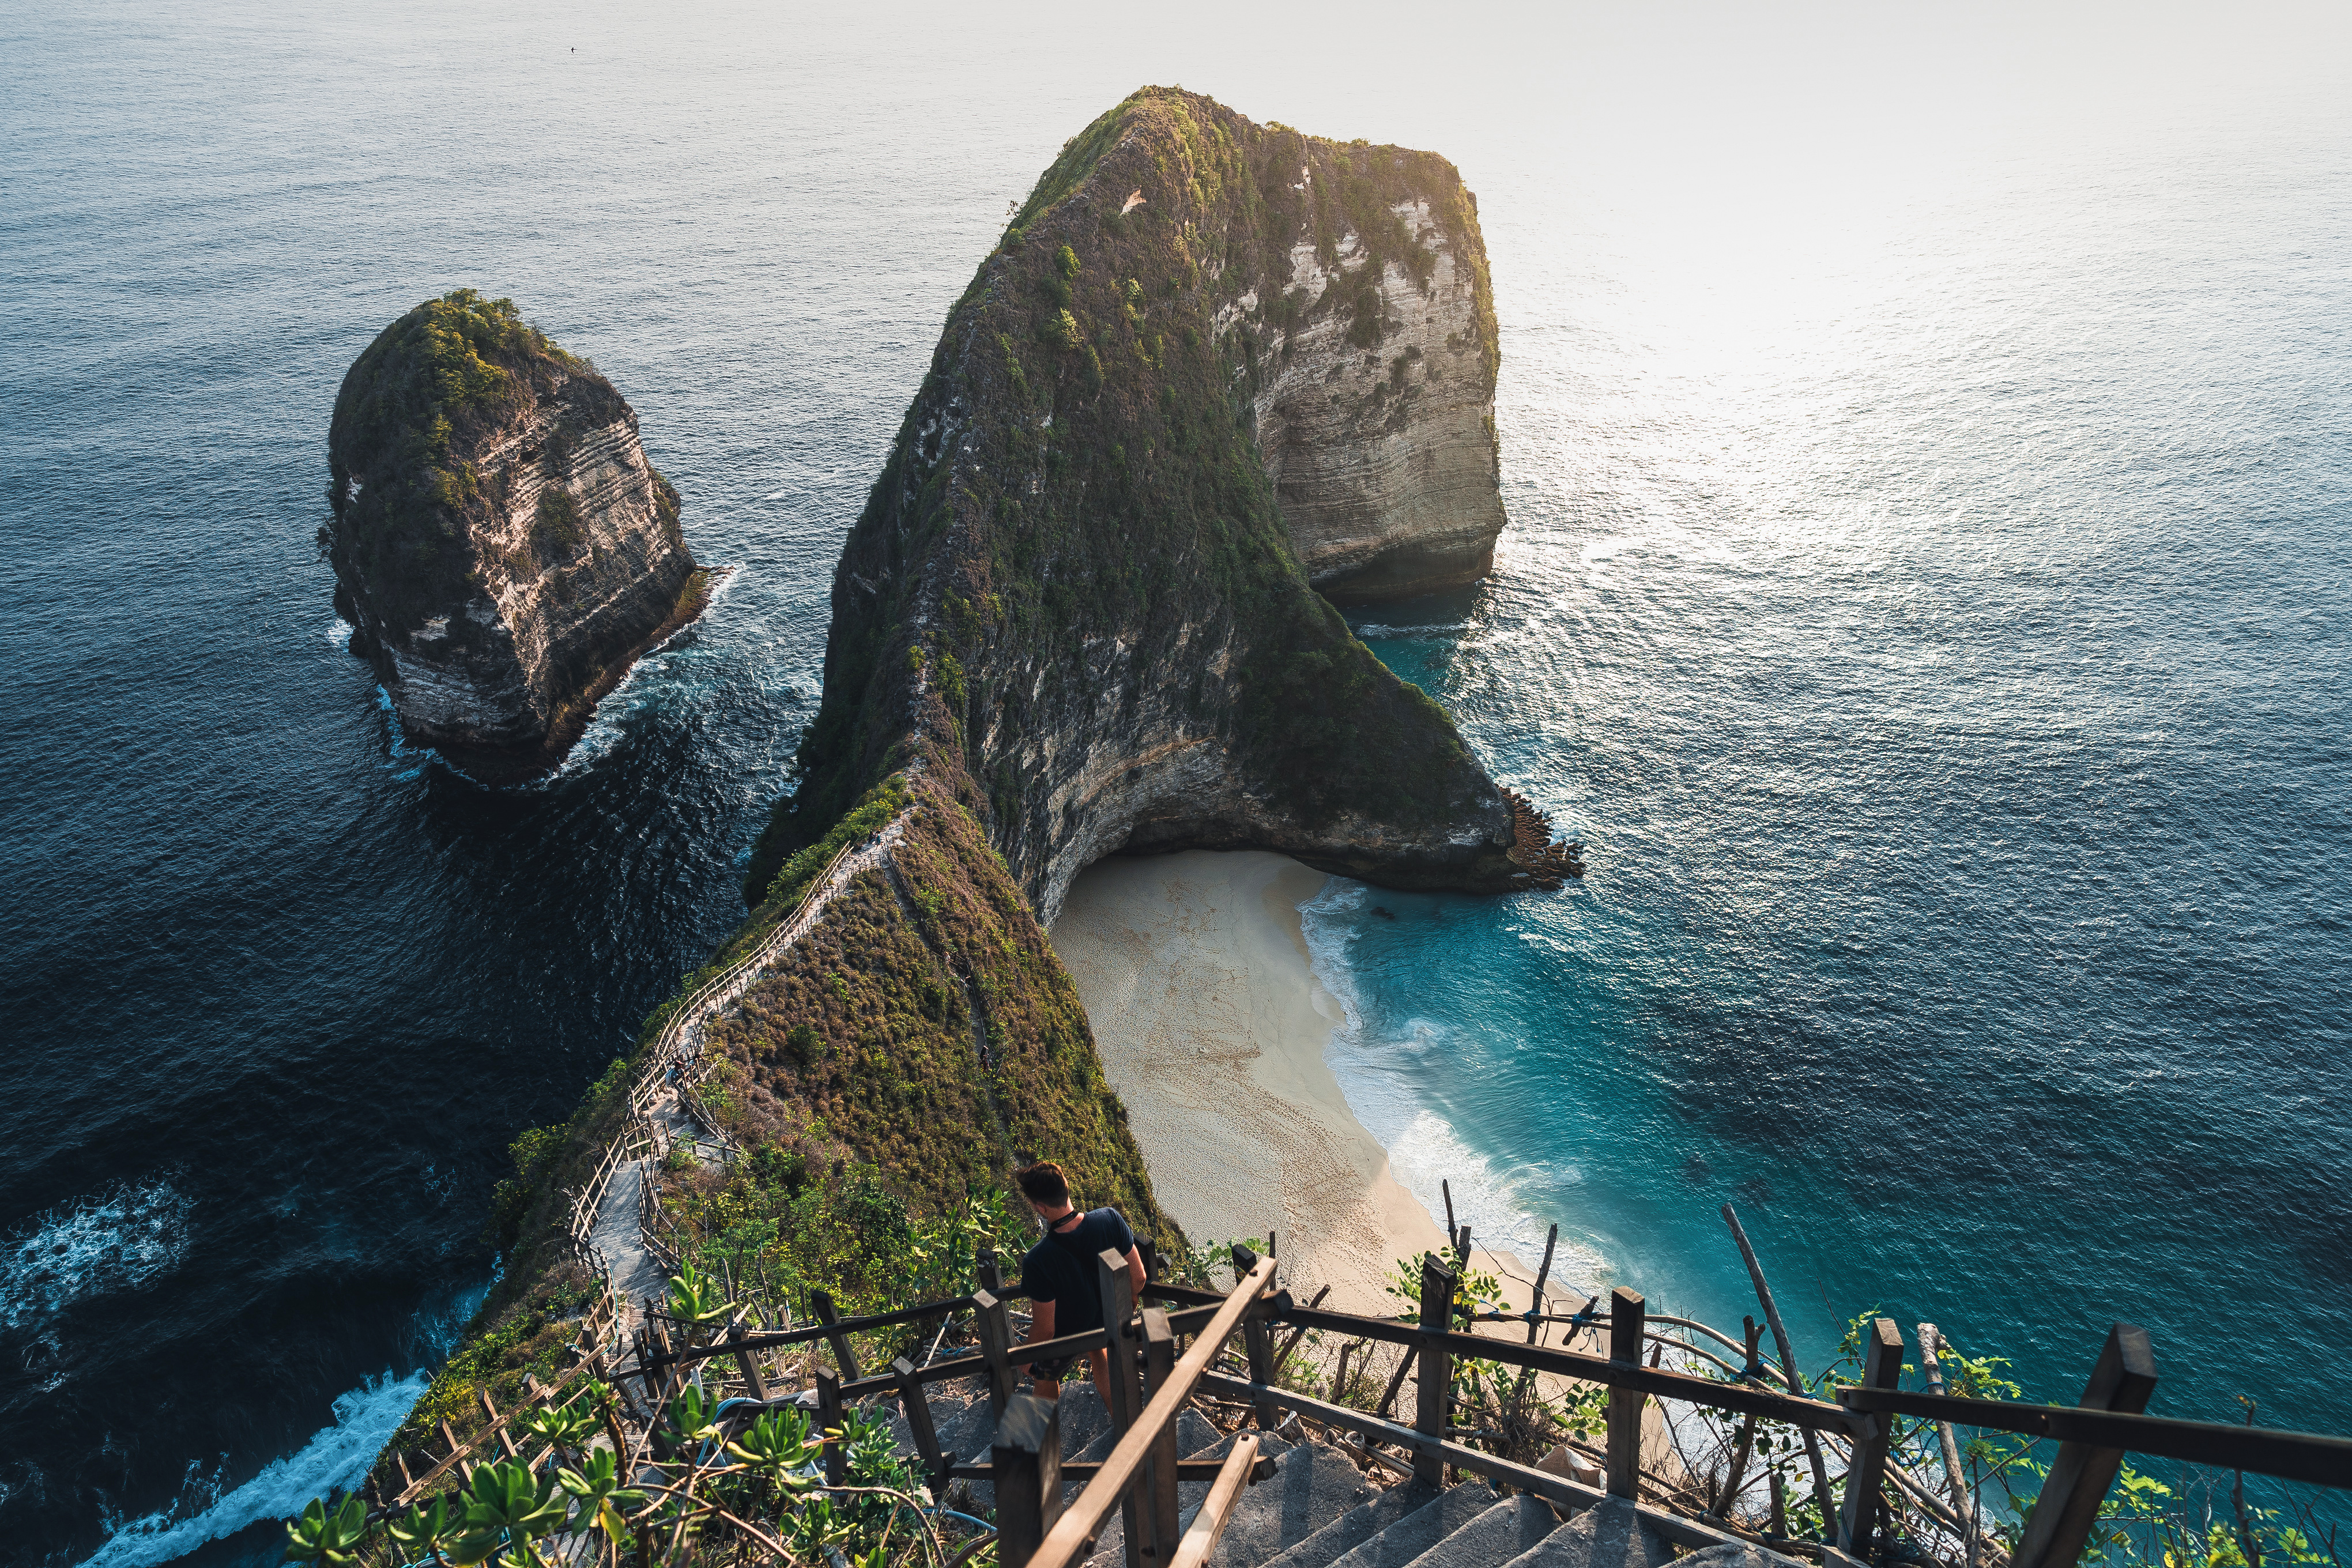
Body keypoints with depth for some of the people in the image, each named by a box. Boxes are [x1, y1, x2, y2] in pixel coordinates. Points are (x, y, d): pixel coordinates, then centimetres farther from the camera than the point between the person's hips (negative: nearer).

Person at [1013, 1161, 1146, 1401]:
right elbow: (1138, 1277, -15)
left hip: (1066, 1338, -4)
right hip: (1109, 1322, 4)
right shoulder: (1111, 1219, -30)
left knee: (1045, 1377, 29)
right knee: (1096, 1347, 38)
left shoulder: (1037, 1261, -39)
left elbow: (1044, 1330, -27)